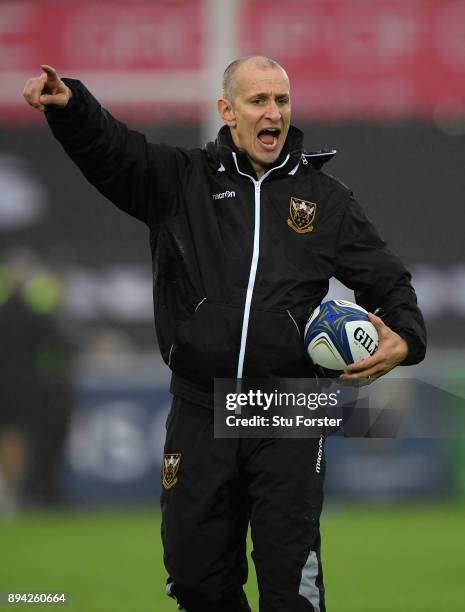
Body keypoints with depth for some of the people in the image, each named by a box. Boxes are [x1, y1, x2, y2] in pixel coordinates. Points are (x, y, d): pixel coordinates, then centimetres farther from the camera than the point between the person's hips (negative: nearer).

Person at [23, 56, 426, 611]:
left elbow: (387, 280, 13)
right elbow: (109, 150, -7)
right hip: (200, 414, 1)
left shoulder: (324, 196, 10)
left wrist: (403, 342, -8)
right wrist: (67, 103, -29)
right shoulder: (181, 181, 7)